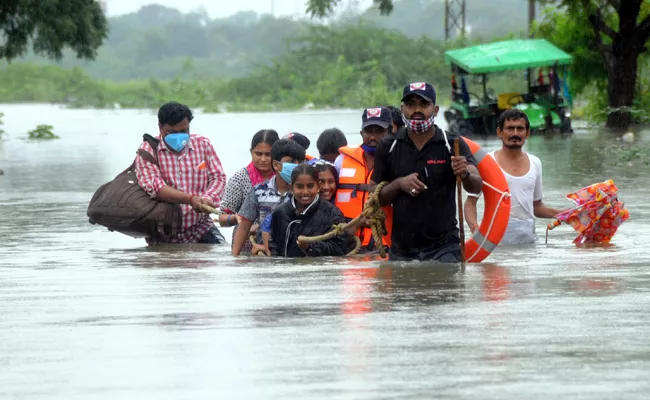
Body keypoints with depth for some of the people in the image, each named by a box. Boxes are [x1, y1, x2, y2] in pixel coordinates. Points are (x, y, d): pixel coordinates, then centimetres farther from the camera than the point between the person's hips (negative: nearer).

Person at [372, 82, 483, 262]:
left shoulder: (453, 145, 0)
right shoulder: (388, 147, 7)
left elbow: (476, 186, -12)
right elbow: (376, 198, 9)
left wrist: (465, 174, -35)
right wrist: (398, 184, -11)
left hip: (443, 248, -2)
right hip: (401, 250, 2)